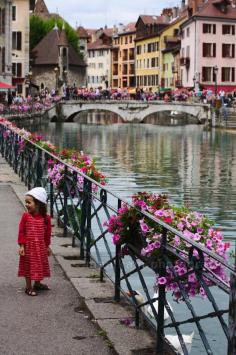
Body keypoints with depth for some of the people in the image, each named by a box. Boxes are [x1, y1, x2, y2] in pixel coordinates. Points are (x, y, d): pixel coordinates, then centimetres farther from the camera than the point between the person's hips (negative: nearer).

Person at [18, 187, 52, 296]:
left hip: (41, 246, 3)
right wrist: (21, 245, -11)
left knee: (40, 265, 16)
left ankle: (37, 284, 36)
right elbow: (21, 231, -7)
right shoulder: (26, 216, -10)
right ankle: (28, 287, 18)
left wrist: (47, 246, 10)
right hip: (29, 246, -2)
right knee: (28, 266, 6)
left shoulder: (46, 218, -7)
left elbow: (47, 233, 4)